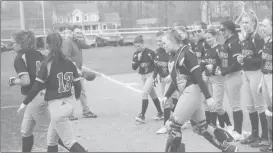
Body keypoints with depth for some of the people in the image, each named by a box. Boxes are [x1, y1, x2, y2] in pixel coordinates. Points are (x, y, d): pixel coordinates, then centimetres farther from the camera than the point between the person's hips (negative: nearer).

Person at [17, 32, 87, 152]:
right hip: (68, 103, 7)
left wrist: (25, 103, -3)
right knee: (51, 140, 19)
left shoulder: (47, 64, -14)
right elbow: (78, 85, 7)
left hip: (56, 106, -7)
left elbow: (36, 87, -14)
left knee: (69, 142, 0)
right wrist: (77, 97, 29)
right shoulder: (69, 64, 2)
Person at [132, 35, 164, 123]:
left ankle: (142, 116, -15)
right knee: (153, 95, 15)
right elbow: (134, 67, -2)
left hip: (150, 75, -7)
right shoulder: (136, 54, 2)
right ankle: (160, 113, 27)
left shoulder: (149, 53, -16)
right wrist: (138, 59, -17)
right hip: (143, 76, 7)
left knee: (144, 93, -16)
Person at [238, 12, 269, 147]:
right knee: (249, 106, 12)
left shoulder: (258, 39, -12)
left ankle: (265, 137, 2)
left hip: (255, 73, -8)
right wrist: (240, 59, -4)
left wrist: (245, 60, -23)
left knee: (259, 106, -4)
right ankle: (254, 134, 23)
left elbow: (262, 59, -18)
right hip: (245, 74, 8)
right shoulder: (244, 40, 13)